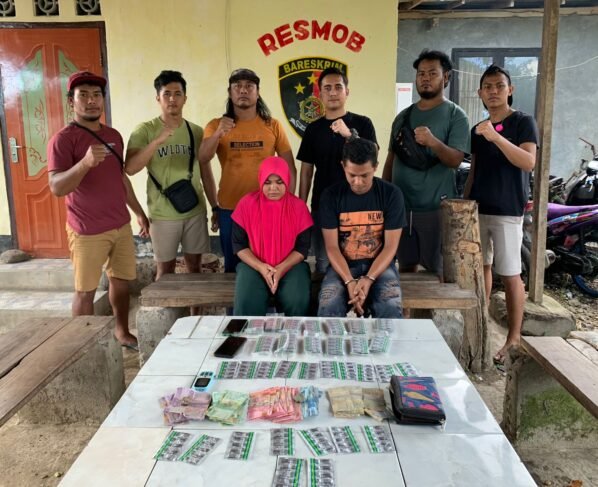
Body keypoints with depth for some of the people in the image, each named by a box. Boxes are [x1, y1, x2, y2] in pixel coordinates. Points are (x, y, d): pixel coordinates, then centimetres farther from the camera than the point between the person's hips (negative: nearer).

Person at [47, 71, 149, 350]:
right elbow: (56, 188, -22)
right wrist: (85, 162, -39)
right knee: (86, 291, 4)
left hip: (121, 225, 7)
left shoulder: (113, 136, 10)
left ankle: (122, 331, 34)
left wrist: (139, 212, 20)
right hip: (87, 232, -6)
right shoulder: (63, 139, -13)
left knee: (122, 281, 16)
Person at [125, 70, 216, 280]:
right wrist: (158, 141, -26)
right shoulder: (144, 130, -5)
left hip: (195, 211, 3)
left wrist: (216, 207, 9)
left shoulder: (197, 131, 5)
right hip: (163, 214, -3)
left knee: (195, 264, 12)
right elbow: (130, 169, -17)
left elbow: (206, 172, 10)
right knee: (165, 268, 8)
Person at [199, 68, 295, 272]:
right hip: (230, 209, 0)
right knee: (233, 265, 13)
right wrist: (218, 134, -31)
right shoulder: (216, 125, 0)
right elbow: (203, 159, -15)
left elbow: (289, 168, 2)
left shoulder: (273, 126, 0)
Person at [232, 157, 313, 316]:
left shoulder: (298, 206, -2)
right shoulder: (247, 204, -3)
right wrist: (260, 267, -15)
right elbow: (239, 244, -1)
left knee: (297, 302, -27)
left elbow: (303, 247, -1)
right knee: (246, 303, -29)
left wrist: (281, 268, -16)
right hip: (254, 265, 0)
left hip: (290, 265, 0)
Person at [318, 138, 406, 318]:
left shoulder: (392, 194, -4)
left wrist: (369, 279, -22)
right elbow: (332, 247, -7)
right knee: (329, 306, -29)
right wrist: (349, 281, -22)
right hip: (343, 265, 0)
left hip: (380, 265, 0)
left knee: (391, 308, -29)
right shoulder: (331, 195, -4)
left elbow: (390, 246, -6)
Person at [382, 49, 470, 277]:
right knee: (406, 267, 11)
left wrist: (433, 142, -31)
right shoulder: (403, 116, 13)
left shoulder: (455, 115, -2)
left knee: (437, 271, 0)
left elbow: (455, 160, -13)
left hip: (436, 207, -4)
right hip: (401, 205, 4)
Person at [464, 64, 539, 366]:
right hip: (478, 208, 6)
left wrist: (496, 137, -28)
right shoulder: (477, 130, 15)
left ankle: (514, 339, 4)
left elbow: (529, 162, -18)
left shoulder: (523, 122, -3)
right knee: (481, 266, 10)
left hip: (508, 210, -5)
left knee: (510, 274, -4)